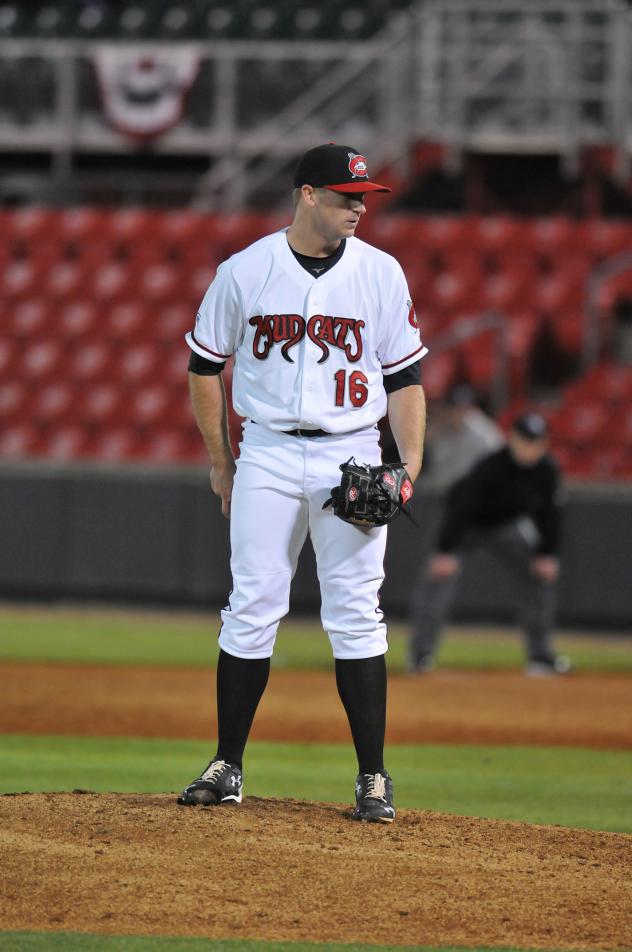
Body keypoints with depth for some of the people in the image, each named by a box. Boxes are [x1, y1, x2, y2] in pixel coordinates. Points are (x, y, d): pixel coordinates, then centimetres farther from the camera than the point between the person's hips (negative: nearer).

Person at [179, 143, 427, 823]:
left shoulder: (381, 274, 3)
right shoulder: (245, 271, 1)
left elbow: (405, 376, 6)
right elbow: (204, 368, 10)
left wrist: (410, 460, -6)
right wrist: (221, 464, 9)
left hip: (351, 459, 0)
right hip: (267, 454, 0)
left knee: (355, 615, -3)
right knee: (251, 609, 0)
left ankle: (373, 777, 0)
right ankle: (227, 767, 8)